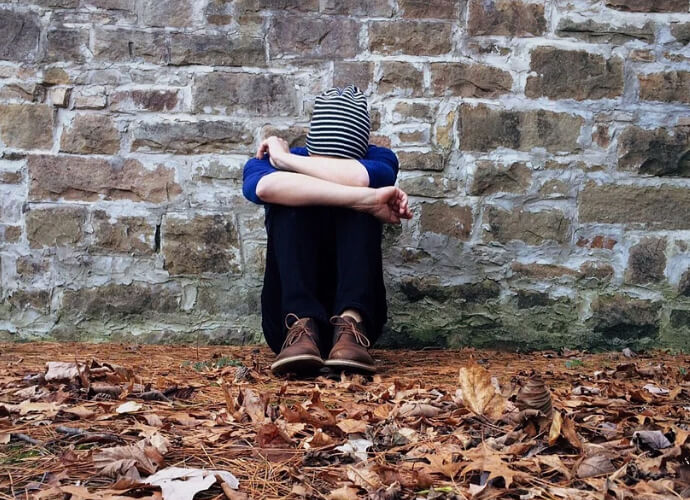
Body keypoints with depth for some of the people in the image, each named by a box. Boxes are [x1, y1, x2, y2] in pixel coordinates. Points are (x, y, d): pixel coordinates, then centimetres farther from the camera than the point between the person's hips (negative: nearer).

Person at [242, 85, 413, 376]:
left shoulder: (378, 159, 1)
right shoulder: (267, 161, -2)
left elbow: (362, 177, -27)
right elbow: (265, 186, -31)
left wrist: (285, 159, -15)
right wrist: (367, 199, -34)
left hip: (356, 308, 1)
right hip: (288, 313, 0)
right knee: (290, 201, -21)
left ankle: (351, 325, -37)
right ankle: (301, 326, -38)